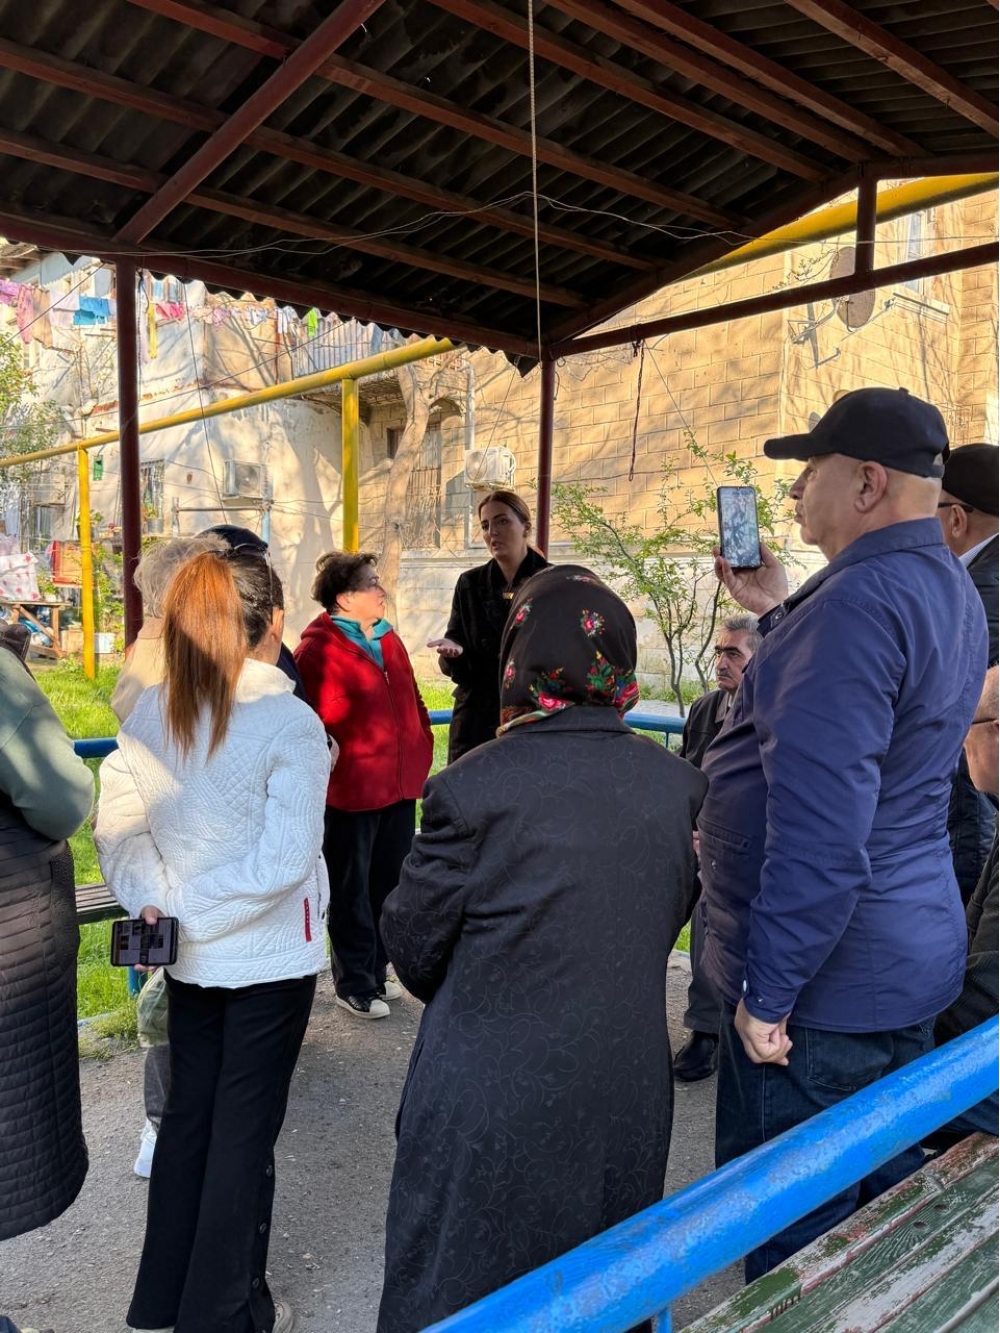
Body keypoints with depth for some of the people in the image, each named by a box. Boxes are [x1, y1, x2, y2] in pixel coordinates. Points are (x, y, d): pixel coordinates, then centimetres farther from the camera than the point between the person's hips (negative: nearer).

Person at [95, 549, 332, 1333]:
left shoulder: (153, 711, -4)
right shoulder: (289, 722, -20)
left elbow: (116, 821, -4)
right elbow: (284, 860, -23)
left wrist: (155, 899, -8)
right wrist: (189, 905, -14)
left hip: (191, 953, 5)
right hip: (269, 955, -5)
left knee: (188, 1113, 21)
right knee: (246, 1128, 11)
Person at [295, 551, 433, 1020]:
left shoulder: (389, 640, 12)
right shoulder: (318, 649, -13)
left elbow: (411, 700, 17)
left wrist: (421, 752, 12)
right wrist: (326, 767, -16)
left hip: (400, 787, 8)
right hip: (351, 790, -8)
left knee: (388, 884, 17)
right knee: (351, 892, 7)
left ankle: (376, 970, 33)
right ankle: (354, 985, 21)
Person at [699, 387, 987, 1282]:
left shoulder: (859, 599, -23)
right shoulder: (951, 591, 10)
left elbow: (818, 829, -28)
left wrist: (768, 990, -21)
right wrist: (780, 615, 12)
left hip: (826, 981, -10)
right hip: (913, 959, 10)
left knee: (791, 1237, 7)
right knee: (883, 1200, 24)